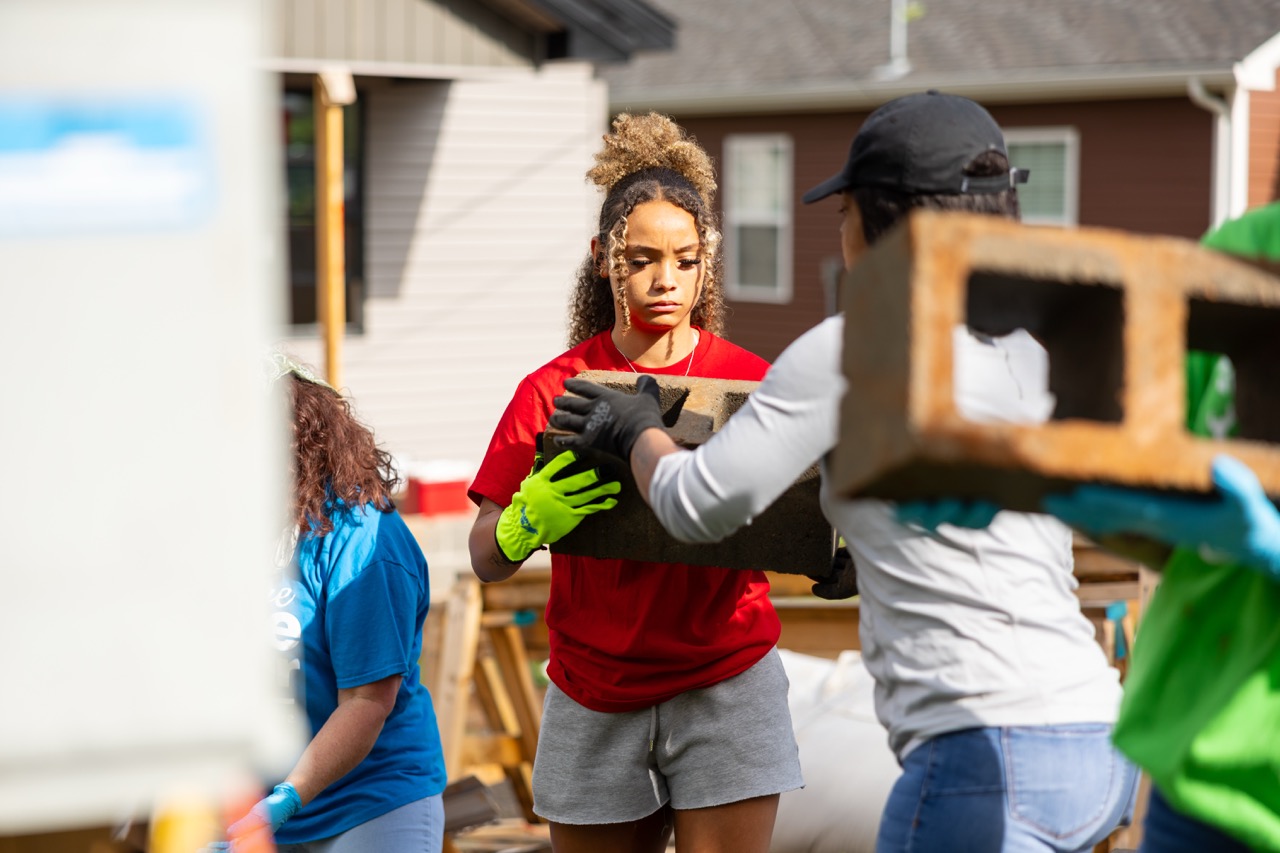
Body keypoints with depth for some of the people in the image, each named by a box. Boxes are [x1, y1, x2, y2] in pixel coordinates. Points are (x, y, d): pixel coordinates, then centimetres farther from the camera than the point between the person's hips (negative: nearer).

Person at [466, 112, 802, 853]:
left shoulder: (753, 382, -1)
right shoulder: (554, 390, 0)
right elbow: (486, 560, -3)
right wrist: (528, 523, -25)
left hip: (725, 688, -1)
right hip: (595, 701, 1)